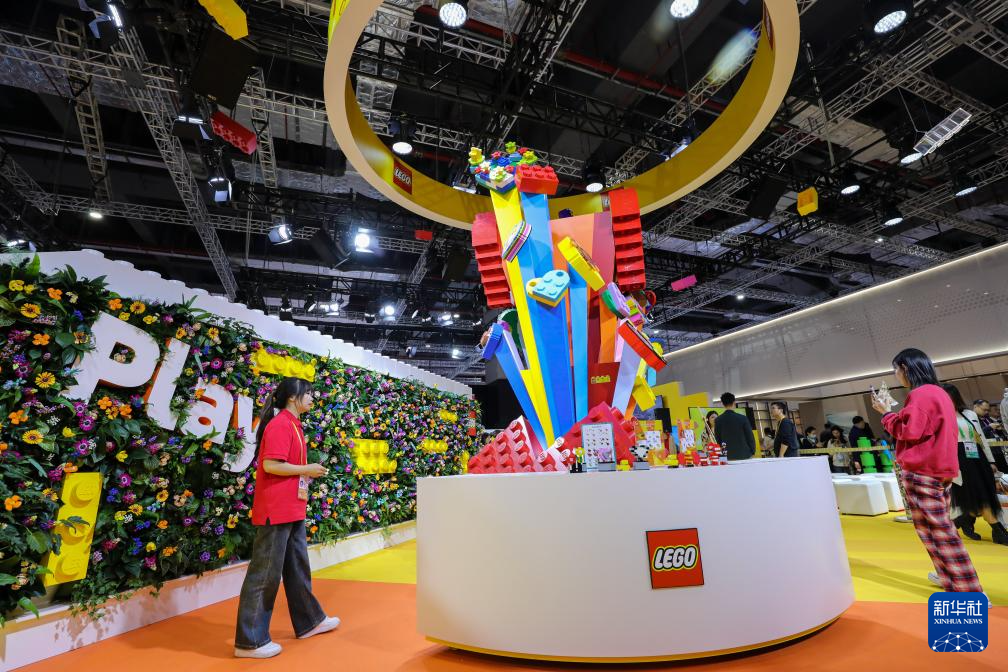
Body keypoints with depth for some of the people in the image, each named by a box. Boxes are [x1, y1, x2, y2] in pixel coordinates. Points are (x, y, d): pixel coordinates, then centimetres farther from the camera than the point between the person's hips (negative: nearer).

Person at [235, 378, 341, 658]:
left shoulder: (292, 424, 14)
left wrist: (308, 471, 8)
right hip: (276, 509, -10)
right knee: (265, 573, 1)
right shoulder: (280, 424, -15)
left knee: (298, 567, 18)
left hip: (292, 509, 10)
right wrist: (307, 470, -14)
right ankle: (250, 641, 15)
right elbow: (270, 465, -23)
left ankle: (309, 622, 32)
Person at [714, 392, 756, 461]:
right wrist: (752, 452, 12)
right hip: (744, 455, -1)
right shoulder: (743, 418, -5)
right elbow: (750, 436, 0)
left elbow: (717, 439, 4)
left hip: (728, 457, 1)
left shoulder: (718, 420, -1)